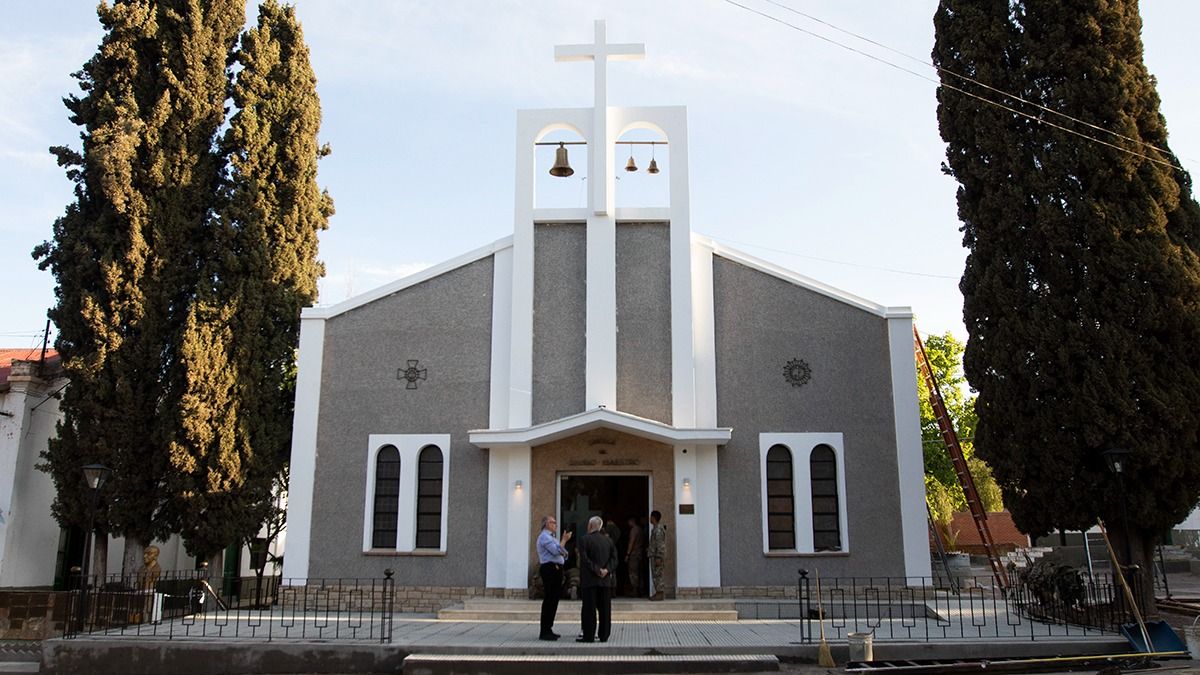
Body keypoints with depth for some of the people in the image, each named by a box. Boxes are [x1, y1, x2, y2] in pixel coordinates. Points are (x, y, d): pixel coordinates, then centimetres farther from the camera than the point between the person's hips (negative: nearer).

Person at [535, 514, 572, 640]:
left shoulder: (552, 537, 23)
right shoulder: (544, 536, -9)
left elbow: (563, 553, 20)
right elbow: (556, 551, -20)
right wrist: (564, 540, -10)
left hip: (556, 570, 10)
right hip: (549, 569, -10)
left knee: (554, 599, 12)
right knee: (549, 600, -10)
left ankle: (548, 629, 19)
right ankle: (544, 632, -9)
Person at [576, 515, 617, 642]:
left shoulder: (584, 540, -6)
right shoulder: (608, 540, 9)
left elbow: (584, 559, -14)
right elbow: (614, 557, 2)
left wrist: (596, 570, -11)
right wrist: (607, 570, -7)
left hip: (590, 579, -4)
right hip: (606, 580, 5)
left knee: (589, 608, 0)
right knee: (605, 608, 8)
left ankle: (588, 636, 1)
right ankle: (604, 635, 11)